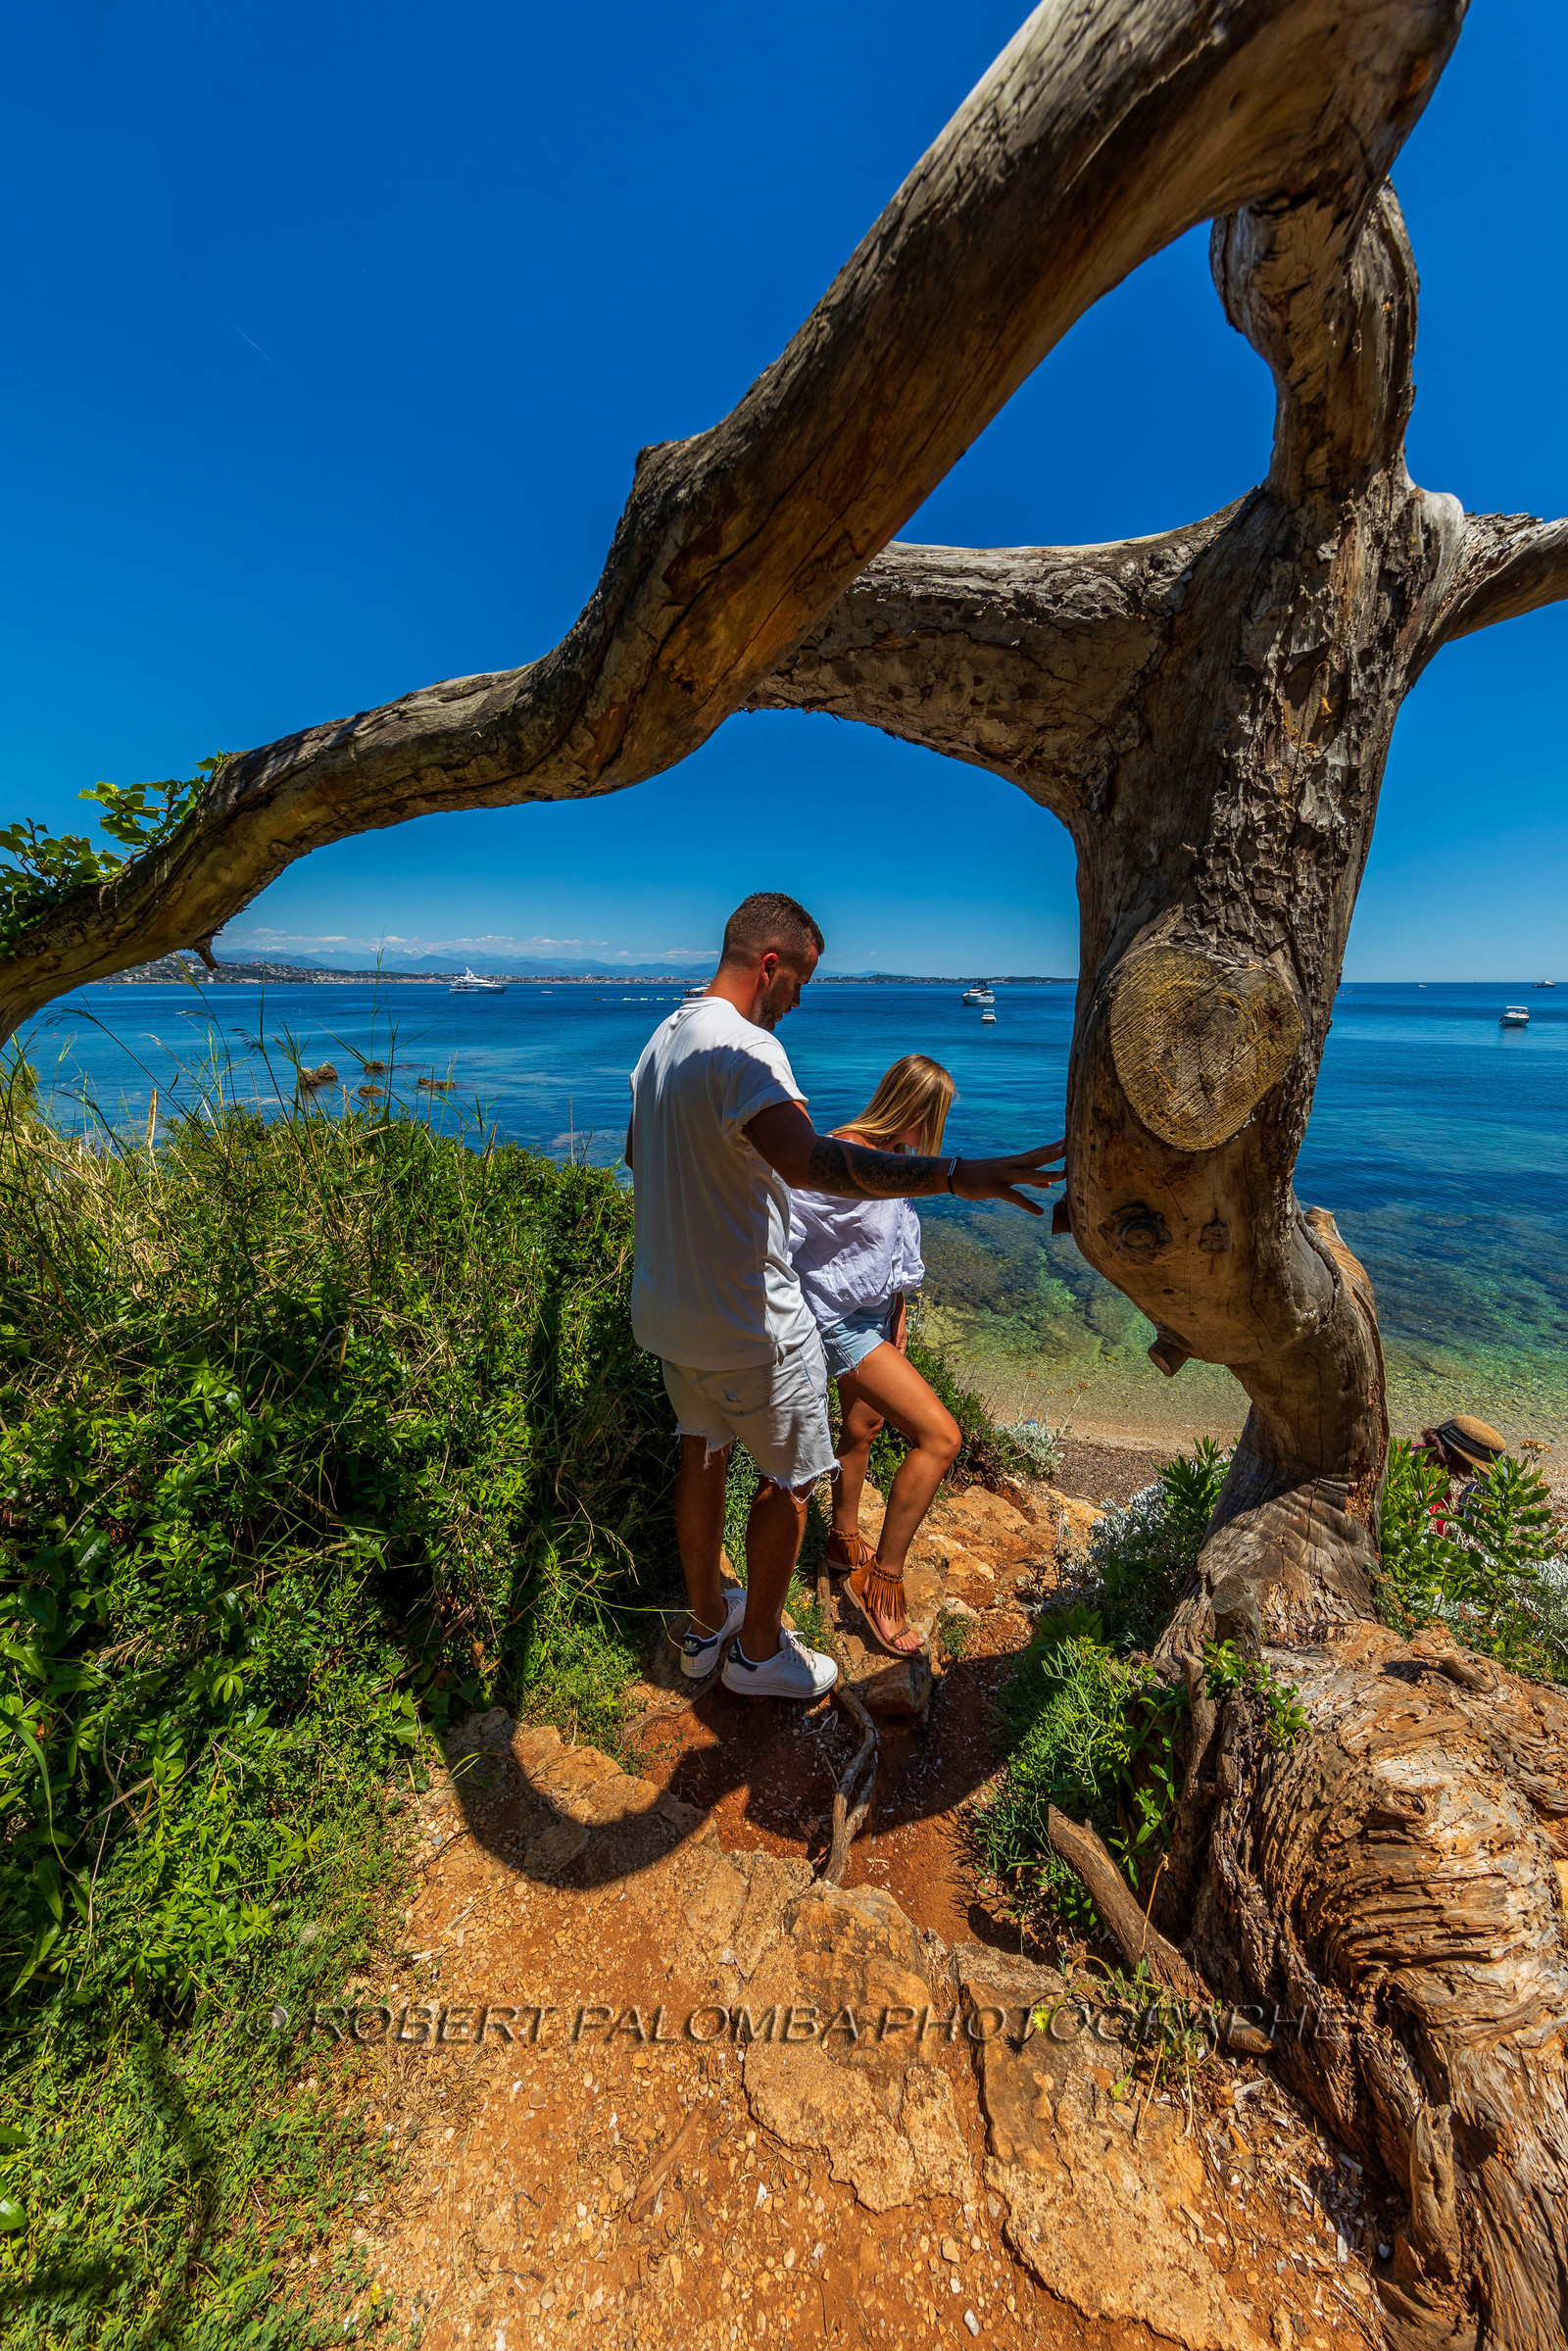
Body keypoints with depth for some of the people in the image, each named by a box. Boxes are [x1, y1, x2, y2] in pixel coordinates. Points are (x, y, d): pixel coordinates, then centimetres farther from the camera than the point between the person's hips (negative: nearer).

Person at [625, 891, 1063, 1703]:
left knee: (701, 1455, 23)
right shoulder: (743, 1046, -24)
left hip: (666, 1307, 9)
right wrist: (956, 1174, -45)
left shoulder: (662, 1038, 7)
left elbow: (636, 1157, 22)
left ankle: (705, 1623, 43)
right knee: (789, 1479, 12)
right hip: (748, 1321, -9)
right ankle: (758, 1652, 32)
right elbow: (809, 1161, -42)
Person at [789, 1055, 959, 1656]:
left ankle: (843, 1541, 46)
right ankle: (881, 1580, 0)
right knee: (939, 1436, -15)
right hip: (839, 1320, -10)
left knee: (861, 1427, 23)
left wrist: (898, 1319, 20)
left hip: (873, 1314, 10)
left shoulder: (895, 1159, 4)